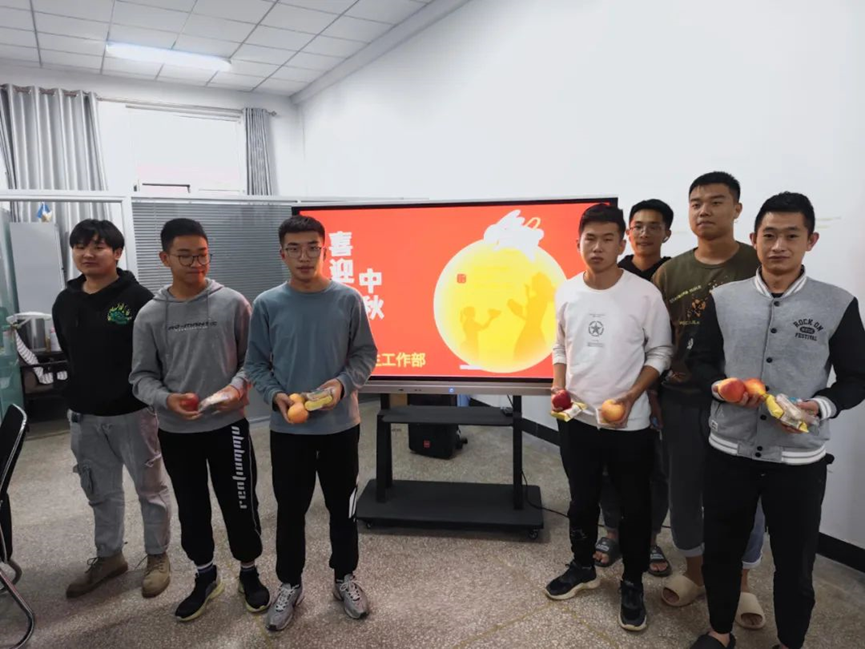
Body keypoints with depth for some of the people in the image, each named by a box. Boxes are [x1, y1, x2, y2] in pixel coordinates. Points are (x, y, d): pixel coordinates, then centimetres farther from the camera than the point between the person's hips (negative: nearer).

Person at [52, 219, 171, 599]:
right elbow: (69, 355, 16)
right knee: (100, 492, 20)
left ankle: (158, 557, 27)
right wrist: (77, 395, 11)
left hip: (133, 412, -6)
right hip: (84, 416, 6)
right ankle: (109, 556, 38)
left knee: (150, 488, 10)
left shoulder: (138, 299, -13)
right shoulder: (65, 302, 6)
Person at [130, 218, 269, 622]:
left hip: (228, 425, -2)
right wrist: (167, 399, -18)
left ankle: (249, 573, 33)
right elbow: (141, 377, 1)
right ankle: (205, 577, 38)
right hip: (175, 431, 2)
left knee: (240, 504, 9)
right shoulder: (150, 315, -2)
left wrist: (237, 387, -19)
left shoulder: (233, 303, -6)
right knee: (191, 508, 16)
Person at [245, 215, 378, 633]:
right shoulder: (267, 304, -5)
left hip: (341, 425, 0)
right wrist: (275, 395, -16)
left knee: (343, 505, 14)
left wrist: (343, 383, -17)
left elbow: (365, 354, 0)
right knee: (290, 509, 14)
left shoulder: (348, 300, -6)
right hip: (288, 428, 0)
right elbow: (255, 364, 1)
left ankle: (345, 577, 37)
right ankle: (290, 584, 36)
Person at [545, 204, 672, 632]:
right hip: (577, 420, 3)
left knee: (634, 506, 12)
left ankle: (633, 584, 33)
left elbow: (660, 352, -4)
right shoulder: (566, 293, -1)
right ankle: (583, 567, 41)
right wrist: (559, 389, -4)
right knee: (582, 500, 18)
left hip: (630, 425, -3)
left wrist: (630, 397, -16)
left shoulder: (645, 294, -11)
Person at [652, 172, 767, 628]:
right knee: (684, 491, 13)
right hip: (681, 402, 2)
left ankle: (740, 582, 33)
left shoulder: (762, 267, -5)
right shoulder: (669, 273, 2)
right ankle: (694, 571, 35)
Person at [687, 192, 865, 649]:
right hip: (729, 451, 2)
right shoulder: (723, 299, 0)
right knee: (720, 548, 15)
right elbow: (699, 361, 5)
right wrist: (722, 388, -15)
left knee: (794, 561, 14)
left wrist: (819, 406, -18)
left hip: (799, 459, -1)